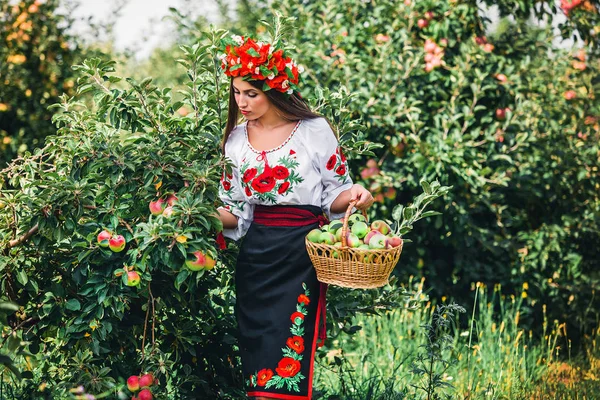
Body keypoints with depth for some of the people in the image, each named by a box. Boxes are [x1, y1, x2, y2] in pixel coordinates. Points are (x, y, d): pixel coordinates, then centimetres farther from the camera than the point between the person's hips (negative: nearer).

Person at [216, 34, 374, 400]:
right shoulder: (236, 139, 7)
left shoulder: (315, 131, -4)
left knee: (289, 354, -8)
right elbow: (238, 212, 12)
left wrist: (353, 196, -18)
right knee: (257, 355, 3)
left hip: (301, 255, -4)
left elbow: (333, 196, 3)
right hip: (256, 255, 4)